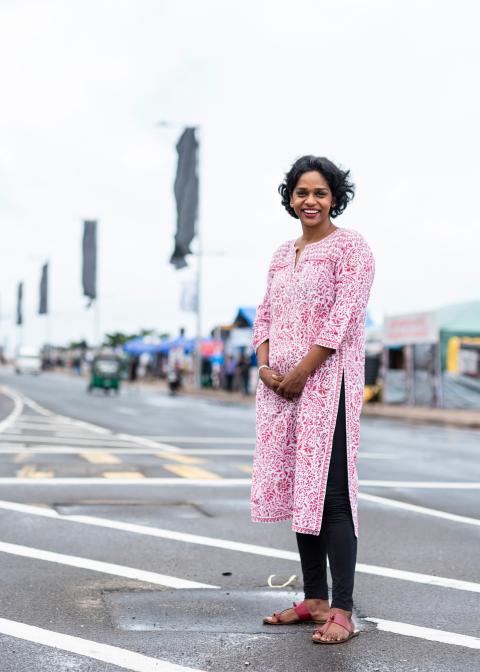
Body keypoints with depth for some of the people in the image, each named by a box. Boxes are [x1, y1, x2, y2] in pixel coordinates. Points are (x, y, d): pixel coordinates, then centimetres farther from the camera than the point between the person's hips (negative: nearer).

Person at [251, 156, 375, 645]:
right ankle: (314, 599, 19)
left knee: (330, 493, -9)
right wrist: (264, 365, -1)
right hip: (280, 385, 7)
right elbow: (265, 314, 16)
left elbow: (343, 317, -13)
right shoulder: (282, 255, 18)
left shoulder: (349, 247, -3)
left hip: (327, 381, -7)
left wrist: (300, 373, -15)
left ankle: (341, 611, -3)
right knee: (296, 489, 9)